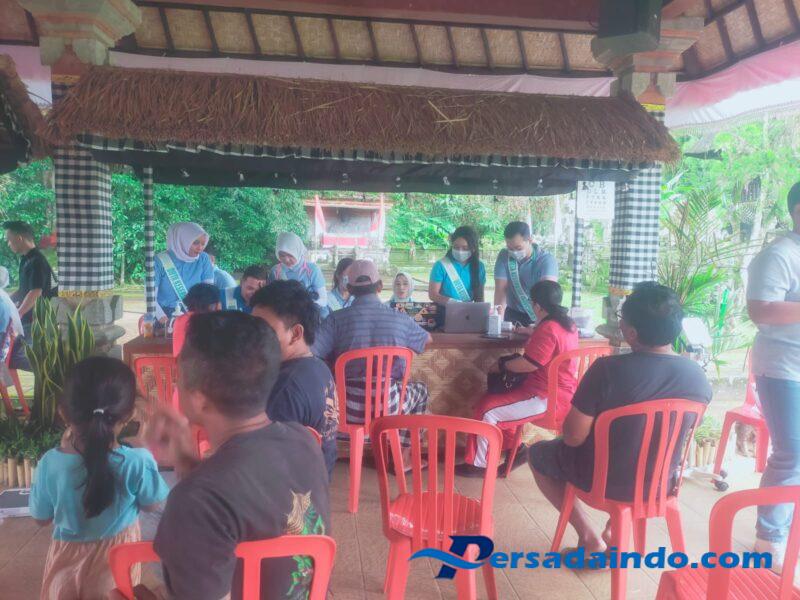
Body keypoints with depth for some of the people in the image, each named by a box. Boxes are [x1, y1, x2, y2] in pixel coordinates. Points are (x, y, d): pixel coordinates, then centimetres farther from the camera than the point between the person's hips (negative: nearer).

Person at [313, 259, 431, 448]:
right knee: (421, 389, 31)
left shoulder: (336, 319, -6)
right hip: (389, 406, 1)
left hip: (349, 410, 0)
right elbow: (428, 339, 19)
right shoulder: (400, 319, 0)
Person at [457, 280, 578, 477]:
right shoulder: (568, 324, 8)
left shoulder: (547, 329, -23)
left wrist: (502, 365, -10)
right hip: (561, 394, 10)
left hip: (548, 399, -10)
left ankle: (478, 464, 2)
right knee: (497, 399, 19)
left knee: (487, 408, -9)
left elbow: (529, 364, -24)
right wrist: (528, 332, 41)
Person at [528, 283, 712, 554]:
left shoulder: (608, 369, -28)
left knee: (537, 454, 23)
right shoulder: (699, 377, -12)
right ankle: (614, 532, 28)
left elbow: (573, 437, -20)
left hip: (604, 480, -4)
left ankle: (588, 536, 15)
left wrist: (569, 424, 2)